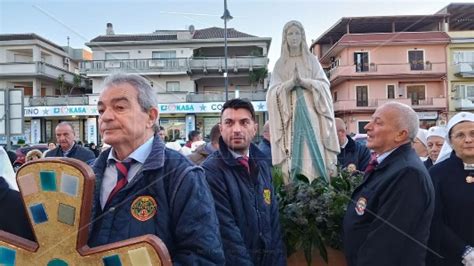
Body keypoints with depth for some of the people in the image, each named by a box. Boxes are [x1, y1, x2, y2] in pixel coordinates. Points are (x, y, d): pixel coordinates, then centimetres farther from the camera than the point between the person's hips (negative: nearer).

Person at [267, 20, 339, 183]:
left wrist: (303, 81, -14)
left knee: (314, 155, -7)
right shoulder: (280, 64, 12)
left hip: (311, 114, 0)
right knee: (294, 156, -6)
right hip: (290, 116, 0)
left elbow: (324, 86, 2)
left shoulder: (312, 60, 13)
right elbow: (273, 93, 1)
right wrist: (291, 82, -16)